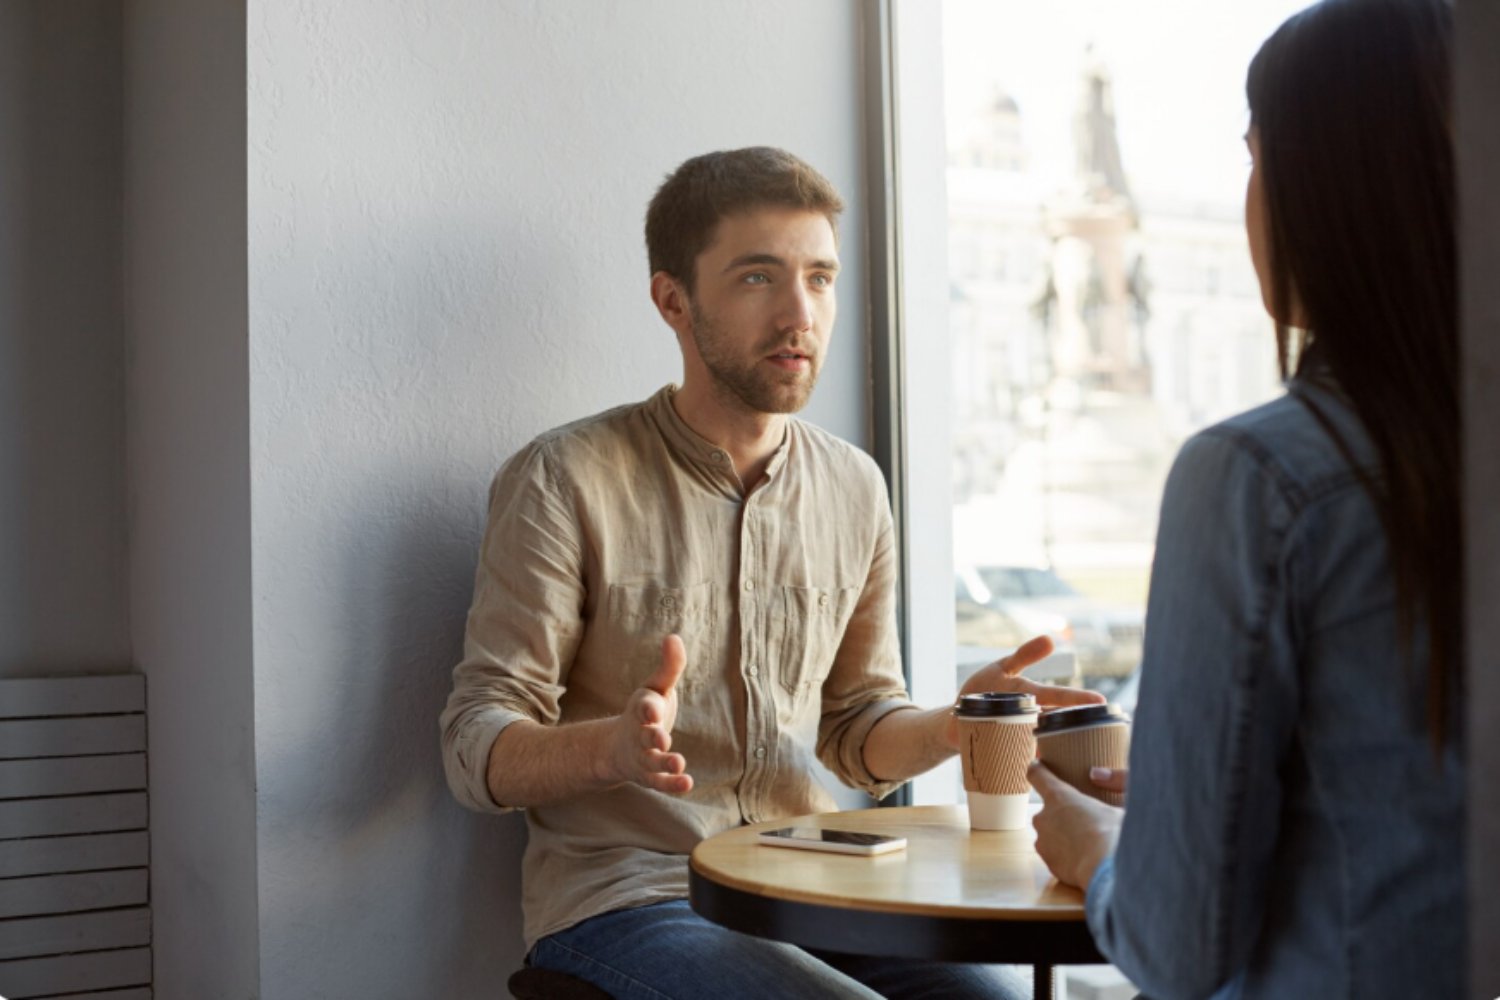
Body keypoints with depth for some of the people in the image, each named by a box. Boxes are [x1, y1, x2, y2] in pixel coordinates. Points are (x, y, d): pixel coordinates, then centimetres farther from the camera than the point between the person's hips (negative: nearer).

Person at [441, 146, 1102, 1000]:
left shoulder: (854, 488, 8)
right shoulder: (567, 481, -8)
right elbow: (478, 749, -9)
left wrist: (953, 728, -6)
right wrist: (614, 747, -30)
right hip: (627, 899, -5)